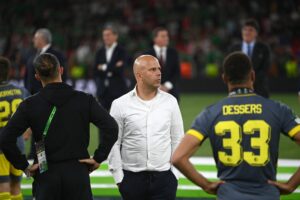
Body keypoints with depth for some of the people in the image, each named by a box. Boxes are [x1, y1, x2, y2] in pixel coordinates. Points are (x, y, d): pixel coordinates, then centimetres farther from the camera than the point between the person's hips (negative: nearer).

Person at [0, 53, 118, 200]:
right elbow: (111, 127, -11)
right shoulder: (84, 100, -2)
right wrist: (98, 158, -4)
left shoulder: (30, 105, -3)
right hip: (78, 174, 0)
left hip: (46, 176, 0)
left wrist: (23, 166, 0)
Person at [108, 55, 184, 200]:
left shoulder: (170, 102, 3)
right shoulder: (120, 105, -2)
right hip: (132, 177, -1)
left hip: (163, 177, 1)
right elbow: (114, 143, 0)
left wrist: (175, 173, 2)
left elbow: (177, 140, 7)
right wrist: (118, 177, -3)